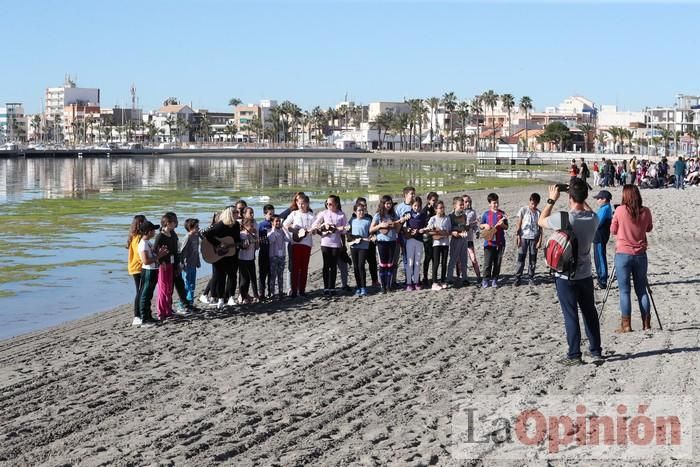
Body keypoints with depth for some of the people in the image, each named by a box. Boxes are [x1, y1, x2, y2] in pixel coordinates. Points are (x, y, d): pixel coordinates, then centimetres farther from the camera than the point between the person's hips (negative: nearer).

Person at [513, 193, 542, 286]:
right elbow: (519, 223, 1)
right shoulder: (523, 210, -1)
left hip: (534, 238, 2)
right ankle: (517, 278, 2)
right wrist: (517, 235, -5)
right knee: (521, 258, -3)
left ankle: (530, 278, 15)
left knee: (533, 259, 6)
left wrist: (540, 240, -2)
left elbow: (540, 227, 4)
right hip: (523, 237, -2)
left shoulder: (538, 213, 3)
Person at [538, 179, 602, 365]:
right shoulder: (593, 218, -7)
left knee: (571, 315, 2)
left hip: (565, 276, -4)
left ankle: (574, 355, 7)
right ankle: (596, 352, 19)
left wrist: (552, 200, 6)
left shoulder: (563, 218, -22)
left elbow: (541, 221, -2)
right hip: (585, 275, 4)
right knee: (590, 313, 14)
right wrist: (581, 198, 18)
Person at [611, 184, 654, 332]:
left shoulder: (620, 210, -11)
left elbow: (613, 230, 1)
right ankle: (646, 323, 13)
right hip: (640, 255, 3)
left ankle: (626, 325, 0)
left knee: (624, 291, 2)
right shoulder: (645, 212, -2)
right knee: (641, 289, 12)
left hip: (623, 254, -3)